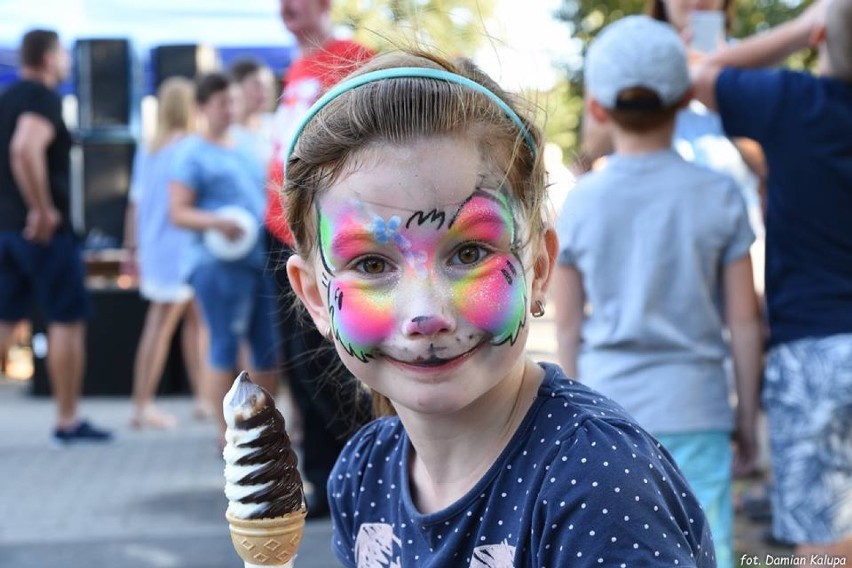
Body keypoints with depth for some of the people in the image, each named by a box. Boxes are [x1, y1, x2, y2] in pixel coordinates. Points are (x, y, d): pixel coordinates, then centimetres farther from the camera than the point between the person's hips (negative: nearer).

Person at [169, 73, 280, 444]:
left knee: (270, 347, 6)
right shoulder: (192, 153, -1)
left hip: (262, 258, 7)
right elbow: (178, 213, -7)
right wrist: (216, 222, -23)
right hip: (221, 263, -7)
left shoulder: (246, 148, 19)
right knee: (225, 345, -6)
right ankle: (226, 432, 0)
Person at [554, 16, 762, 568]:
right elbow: (744, 322, -2)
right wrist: (747, 418, 8)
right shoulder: (719, 196, -4)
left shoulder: (581, 202, -2)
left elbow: (568, 325, 3)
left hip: (608, 408, 1)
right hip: (694, 410, -1)